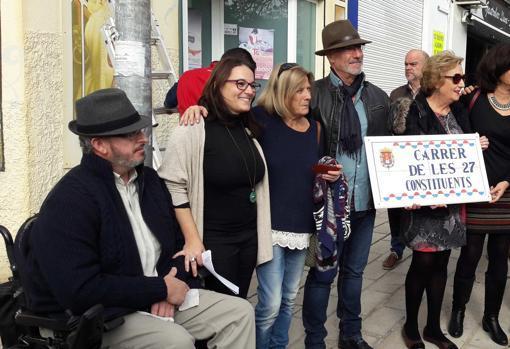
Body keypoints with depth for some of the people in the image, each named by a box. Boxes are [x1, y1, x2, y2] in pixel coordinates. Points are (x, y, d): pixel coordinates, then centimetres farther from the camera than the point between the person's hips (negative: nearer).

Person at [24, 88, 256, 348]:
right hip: (96, 318, -7)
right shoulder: (70, 199, -19)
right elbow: (79, 290, -25)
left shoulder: (149, 179, 5)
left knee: (239, 313, 0)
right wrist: (160, 289, -18)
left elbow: (177, 242, 13)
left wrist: (168, 291, -7)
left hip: (156, 298, 7)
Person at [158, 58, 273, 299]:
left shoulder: (248, 129, 8)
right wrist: (192, 240, -17)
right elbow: (173, 186, -17)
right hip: (213, 241, -7)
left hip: (249, 238, 7)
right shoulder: (194, 128, -15)